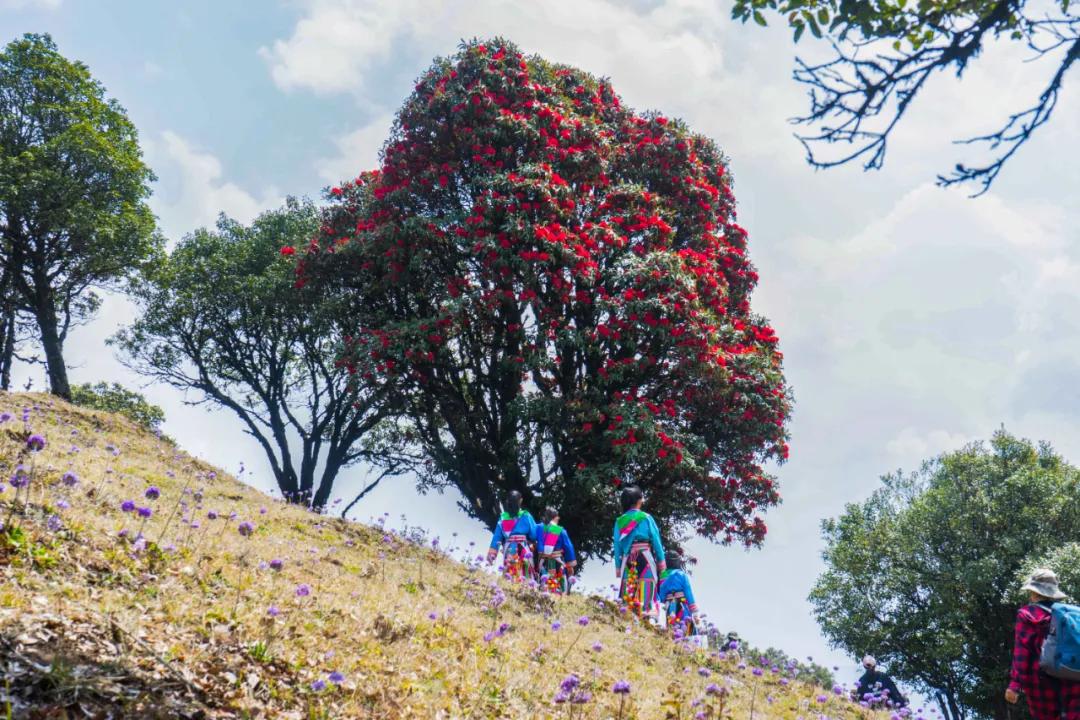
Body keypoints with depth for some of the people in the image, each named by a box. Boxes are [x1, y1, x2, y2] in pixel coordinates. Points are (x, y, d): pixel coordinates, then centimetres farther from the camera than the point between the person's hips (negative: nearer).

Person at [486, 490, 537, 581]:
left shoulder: (503, 518, 7)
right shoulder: (526, 516, -1)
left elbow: (496, 538, 8)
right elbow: (534, 534, 2)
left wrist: (491, 556, 10)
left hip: (508, 551, 3)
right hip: (523, 552, -3)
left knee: (508, 578, 5)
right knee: (524, 579, -3)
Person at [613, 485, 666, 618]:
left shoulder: (619, 521, 8)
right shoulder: (646, 518, -1)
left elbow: (617, 545, 8)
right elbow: (656, 539, -1)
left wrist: (618, 567, 12)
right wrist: (661, 561, 5)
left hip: (627, 559, 3)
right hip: (645, 557, -3)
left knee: (629, 588, 3)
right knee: (646, 586, -6)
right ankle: (646, 610, -15)